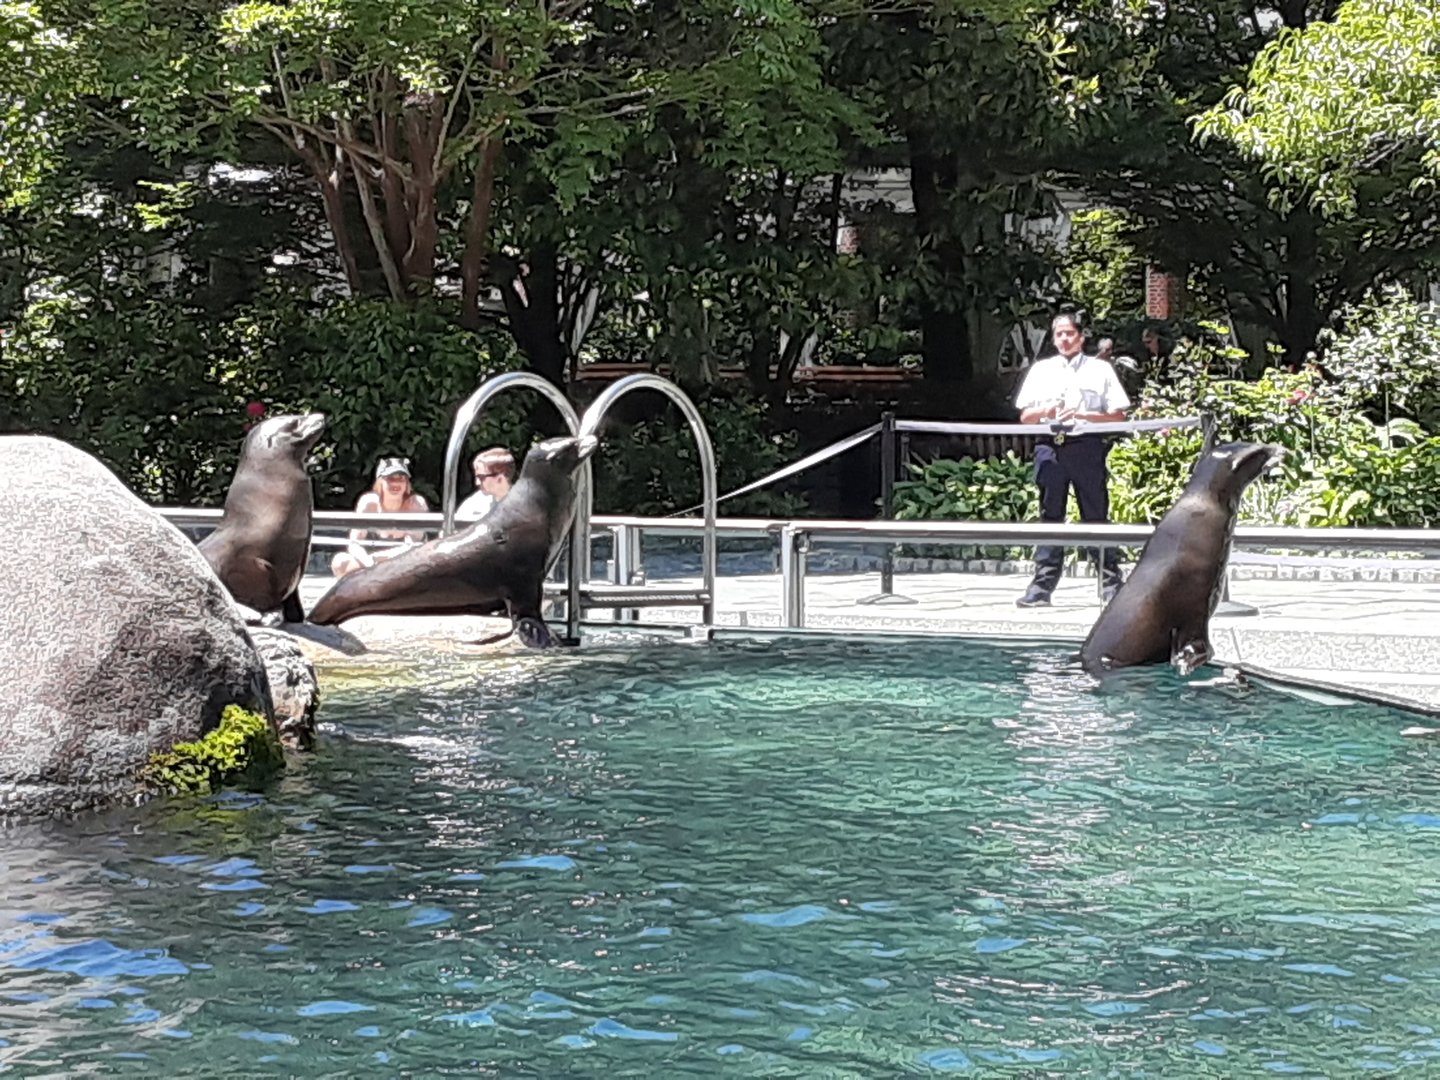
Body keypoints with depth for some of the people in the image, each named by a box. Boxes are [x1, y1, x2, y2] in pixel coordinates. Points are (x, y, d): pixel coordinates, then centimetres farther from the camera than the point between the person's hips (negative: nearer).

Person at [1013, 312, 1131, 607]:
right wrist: (1045, 412, -9)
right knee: (1050, 515, 1)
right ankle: (1043, 583, 1)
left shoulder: (1100, 370, 8)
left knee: (1096, 514, -1)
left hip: (1087, 447, -2)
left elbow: (1118, 416, 2)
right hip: (1051, 447, 2)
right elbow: (1025, 416, 13)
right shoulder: (1041, 370, 16)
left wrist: (1083, 415, -12)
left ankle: (1111, 582, 2)